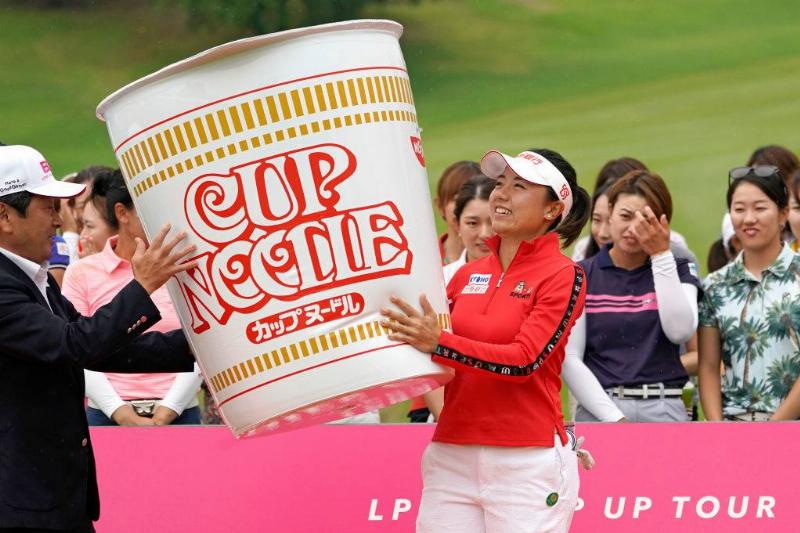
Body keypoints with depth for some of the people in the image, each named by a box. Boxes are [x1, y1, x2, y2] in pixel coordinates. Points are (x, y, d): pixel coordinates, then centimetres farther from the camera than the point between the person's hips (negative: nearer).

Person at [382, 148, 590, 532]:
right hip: (452, 456, 5)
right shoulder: (469, 274, 13)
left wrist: (438, 344, -26)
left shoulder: (563, 276, -4)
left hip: (528, 465, -5)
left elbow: (525, 359, -17)